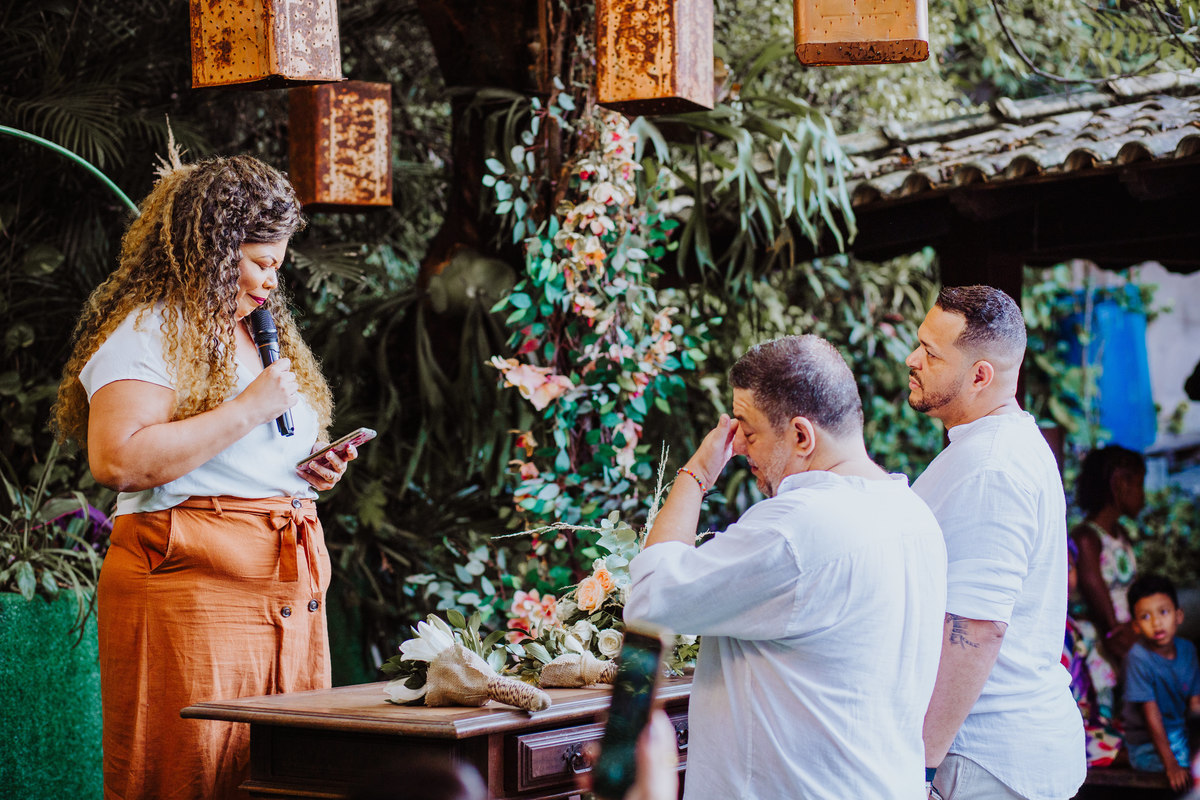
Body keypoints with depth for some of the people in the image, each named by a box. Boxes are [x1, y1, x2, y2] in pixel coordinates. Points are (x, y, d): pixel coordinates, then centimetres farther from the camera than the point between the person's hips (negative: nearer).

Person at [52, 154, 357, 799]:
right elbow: (117, 460, -21)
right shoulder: (147, 331, -5)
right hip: (195, 591, -8)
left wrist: (310, 474, 13)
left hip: (292, 591, 8)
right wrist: (249, 409, -16)